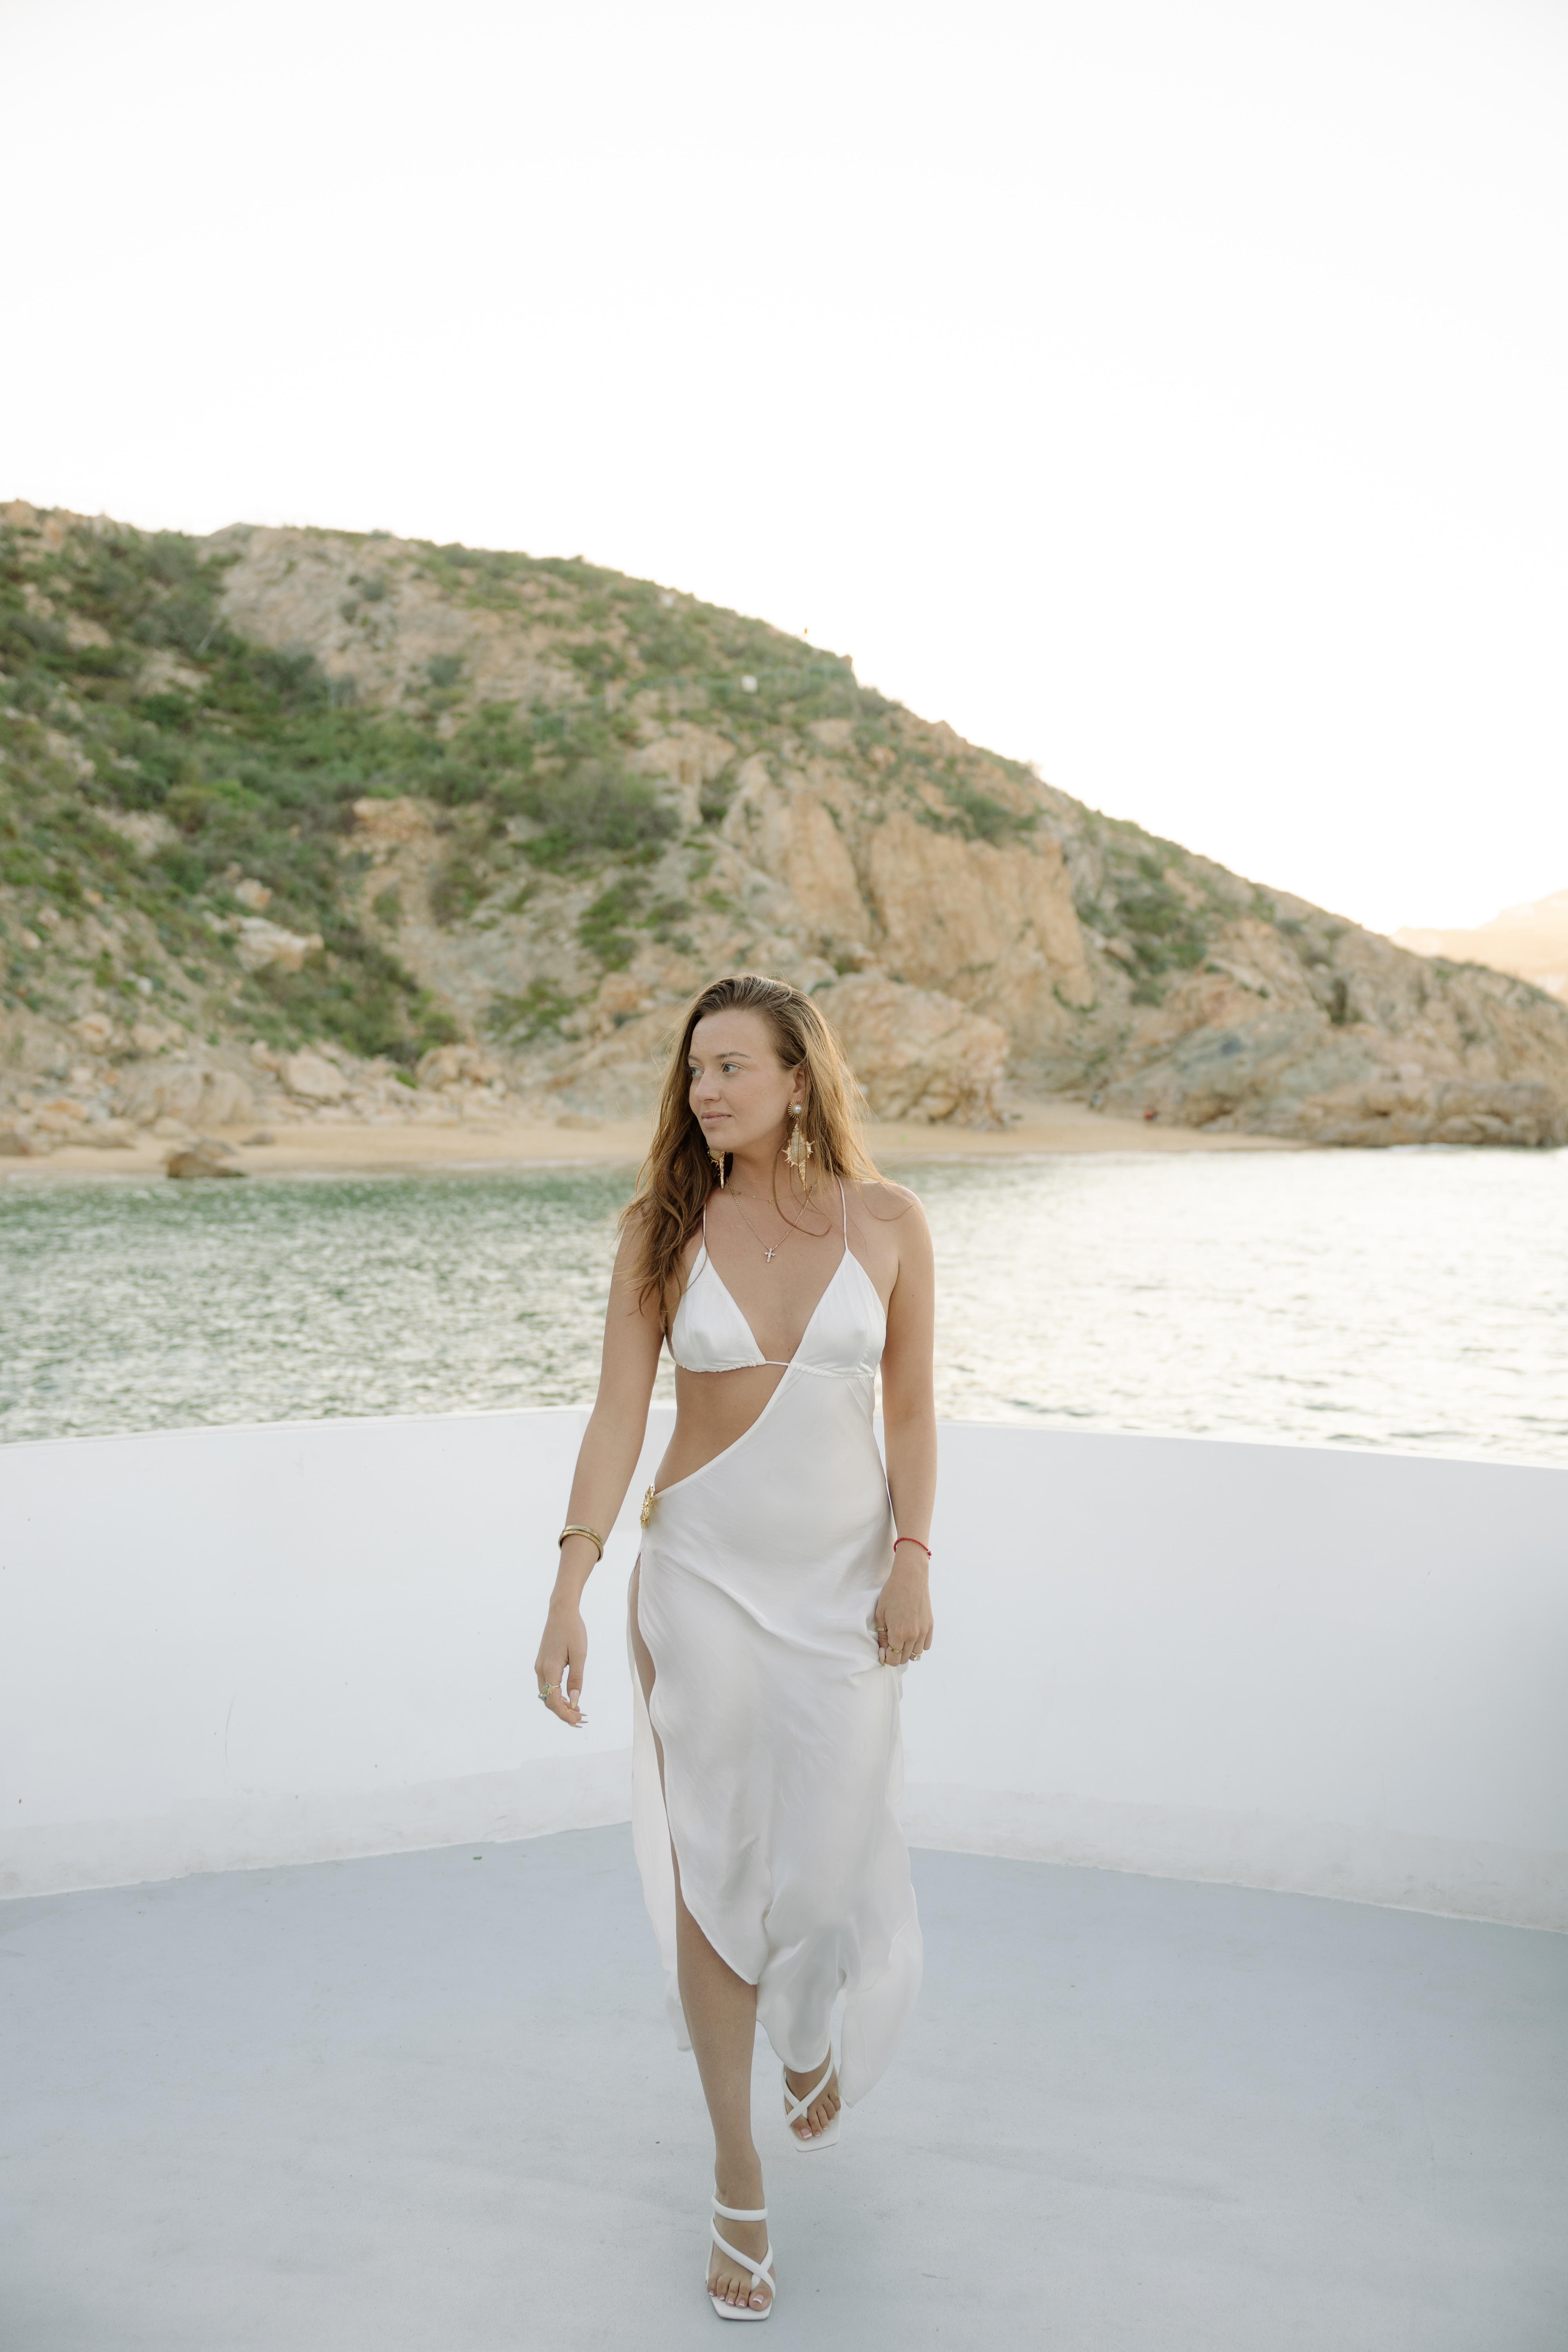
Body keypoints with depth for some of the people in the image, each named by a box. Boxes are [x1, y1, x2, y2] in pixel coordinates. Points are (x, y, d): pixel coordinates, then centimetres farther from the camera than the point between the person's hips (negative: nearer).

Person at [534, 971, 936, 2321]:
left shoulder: (888, 1221, -4)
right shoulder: (664, 1225, -5)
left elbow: (910, 1407, 2)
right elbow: (620, 1412, -5)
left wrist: (913, 1563, -4)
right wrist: (570, 1588, -10)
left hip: (842, 1580, 0)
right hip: (702, 1575, 0)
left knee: (831, 1857, 4)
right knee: (712, 1869, 4)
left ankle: (812, 2027, 43)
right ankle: (740, 2183, 22)